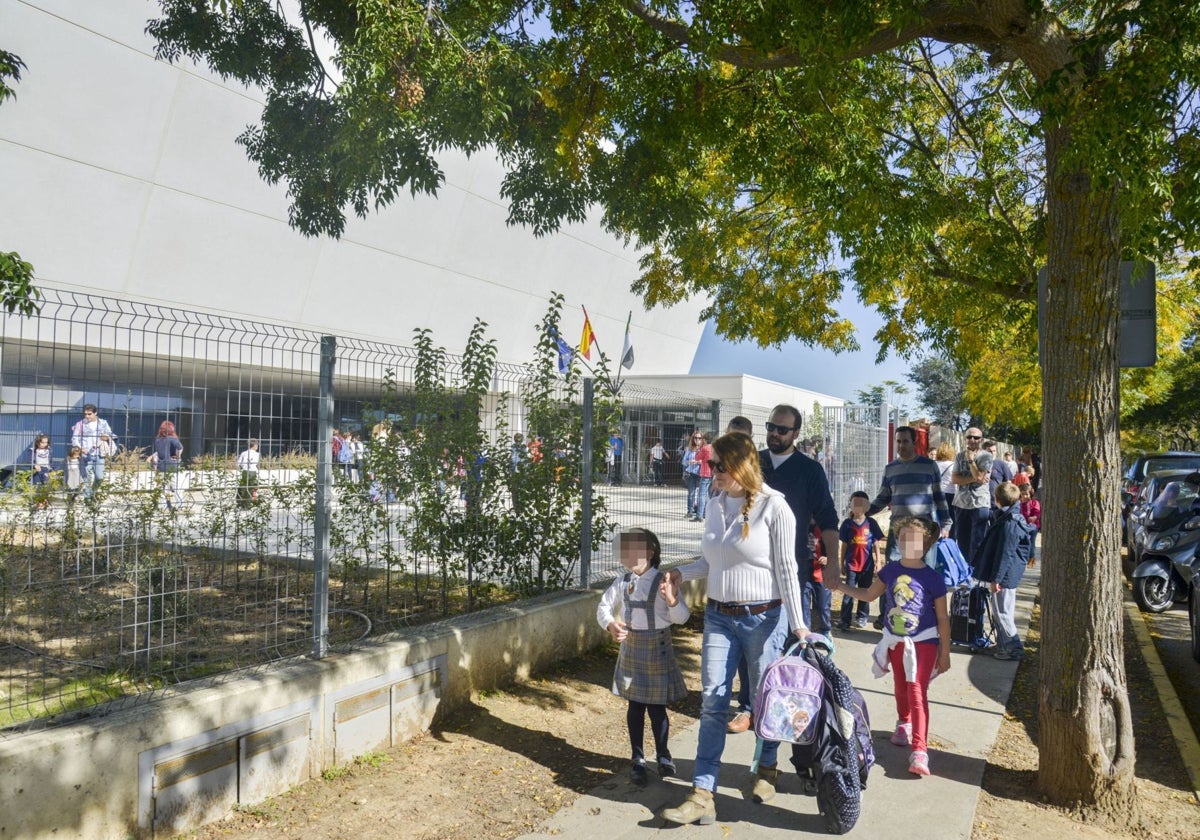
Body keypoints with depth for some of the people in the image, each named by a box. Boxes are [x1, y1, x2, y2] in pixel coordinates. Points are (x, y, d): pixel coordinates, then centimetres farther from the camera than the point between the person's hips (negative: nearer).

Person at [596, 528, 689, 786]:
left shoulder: (663, 582, -13)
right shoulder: (623, 582, -1)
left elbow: (681, 617, -16)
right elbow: (604, 607, 8)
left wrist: (672, 600, -37)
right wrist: (610, 625, -12)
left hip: (657, 648, -4)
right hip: (631, 646, 4)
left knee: (656, 705, 3)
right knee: (635, 705, 11)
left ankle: (663, 755, 25)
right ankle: (638, 759, 25)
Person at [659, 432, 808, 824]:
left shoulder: (773, 506, -13)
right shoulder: (715, 505, 5)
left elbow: (786, 569, -12)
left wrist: (798, 624, -12)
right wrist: (681, 573, -2)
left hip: (762, 617, -5)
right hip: (718, 615, 5)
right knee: (712, 702, 2)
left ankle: (767, 769, 38)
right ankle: (702, 795, 6)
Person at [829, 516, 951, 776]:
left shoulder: (932, 578, -14)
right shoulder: (890, 570, -4)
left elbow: (943, 618, -6)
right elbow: (869, 594, 13)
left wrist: (945, 653, -3)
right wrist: (839, 585, 5)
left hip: (923, 642, -4)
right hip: (895, 641, 5)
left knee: (917, 692, -14)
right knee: (900, 688, 20)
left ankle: (919, 750, -14)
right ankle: (904, 723, 48)